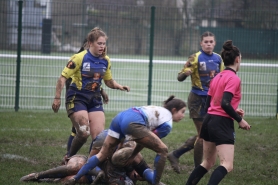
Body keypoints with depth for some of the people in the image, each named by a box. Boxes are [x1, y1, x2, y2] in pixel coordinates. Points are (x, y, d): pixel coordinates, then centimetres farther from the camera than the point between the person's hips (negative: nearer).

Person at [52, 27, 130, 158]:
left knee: (99, 135, -8)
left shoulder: (106, 61, 6)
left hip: (95, 100, 5)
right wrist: (57, 98, -14)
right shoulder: (79, 58, -12)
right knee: (84, 133, -15)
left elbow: (109, 81, 19)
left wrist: (119, 86, -1)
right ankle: (69, 158, 8)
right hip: (77, 98, -5)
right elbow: (62, 78, -10)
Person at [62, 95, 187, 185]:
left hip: (119, 118, 9)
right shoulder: (167, 124, 7)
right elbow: (145, 140, 7)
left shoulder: (159, 110, 33)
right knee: (162, 150, 2)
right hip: (132, 122, -9)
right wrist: (132, 157, 16)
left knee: (103, 154, 14)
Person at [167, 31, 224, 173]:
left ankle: (175, 155, 19)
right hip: (198, 100, -6)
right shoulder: (196, 58, -11)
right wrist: (186, 72, -35)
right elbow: (180, 77, -15)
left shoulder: (218, 59, 5)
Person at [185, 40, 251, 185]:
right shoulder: (234, 79, -11)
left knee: (207, 163, 20)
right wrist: (240, 120, -13)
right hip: (223, 123, -9)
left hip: (209, 120, 9)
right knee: (227, 166, -12)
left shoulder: (218, 77, 14)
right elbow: (225, 103, -22)